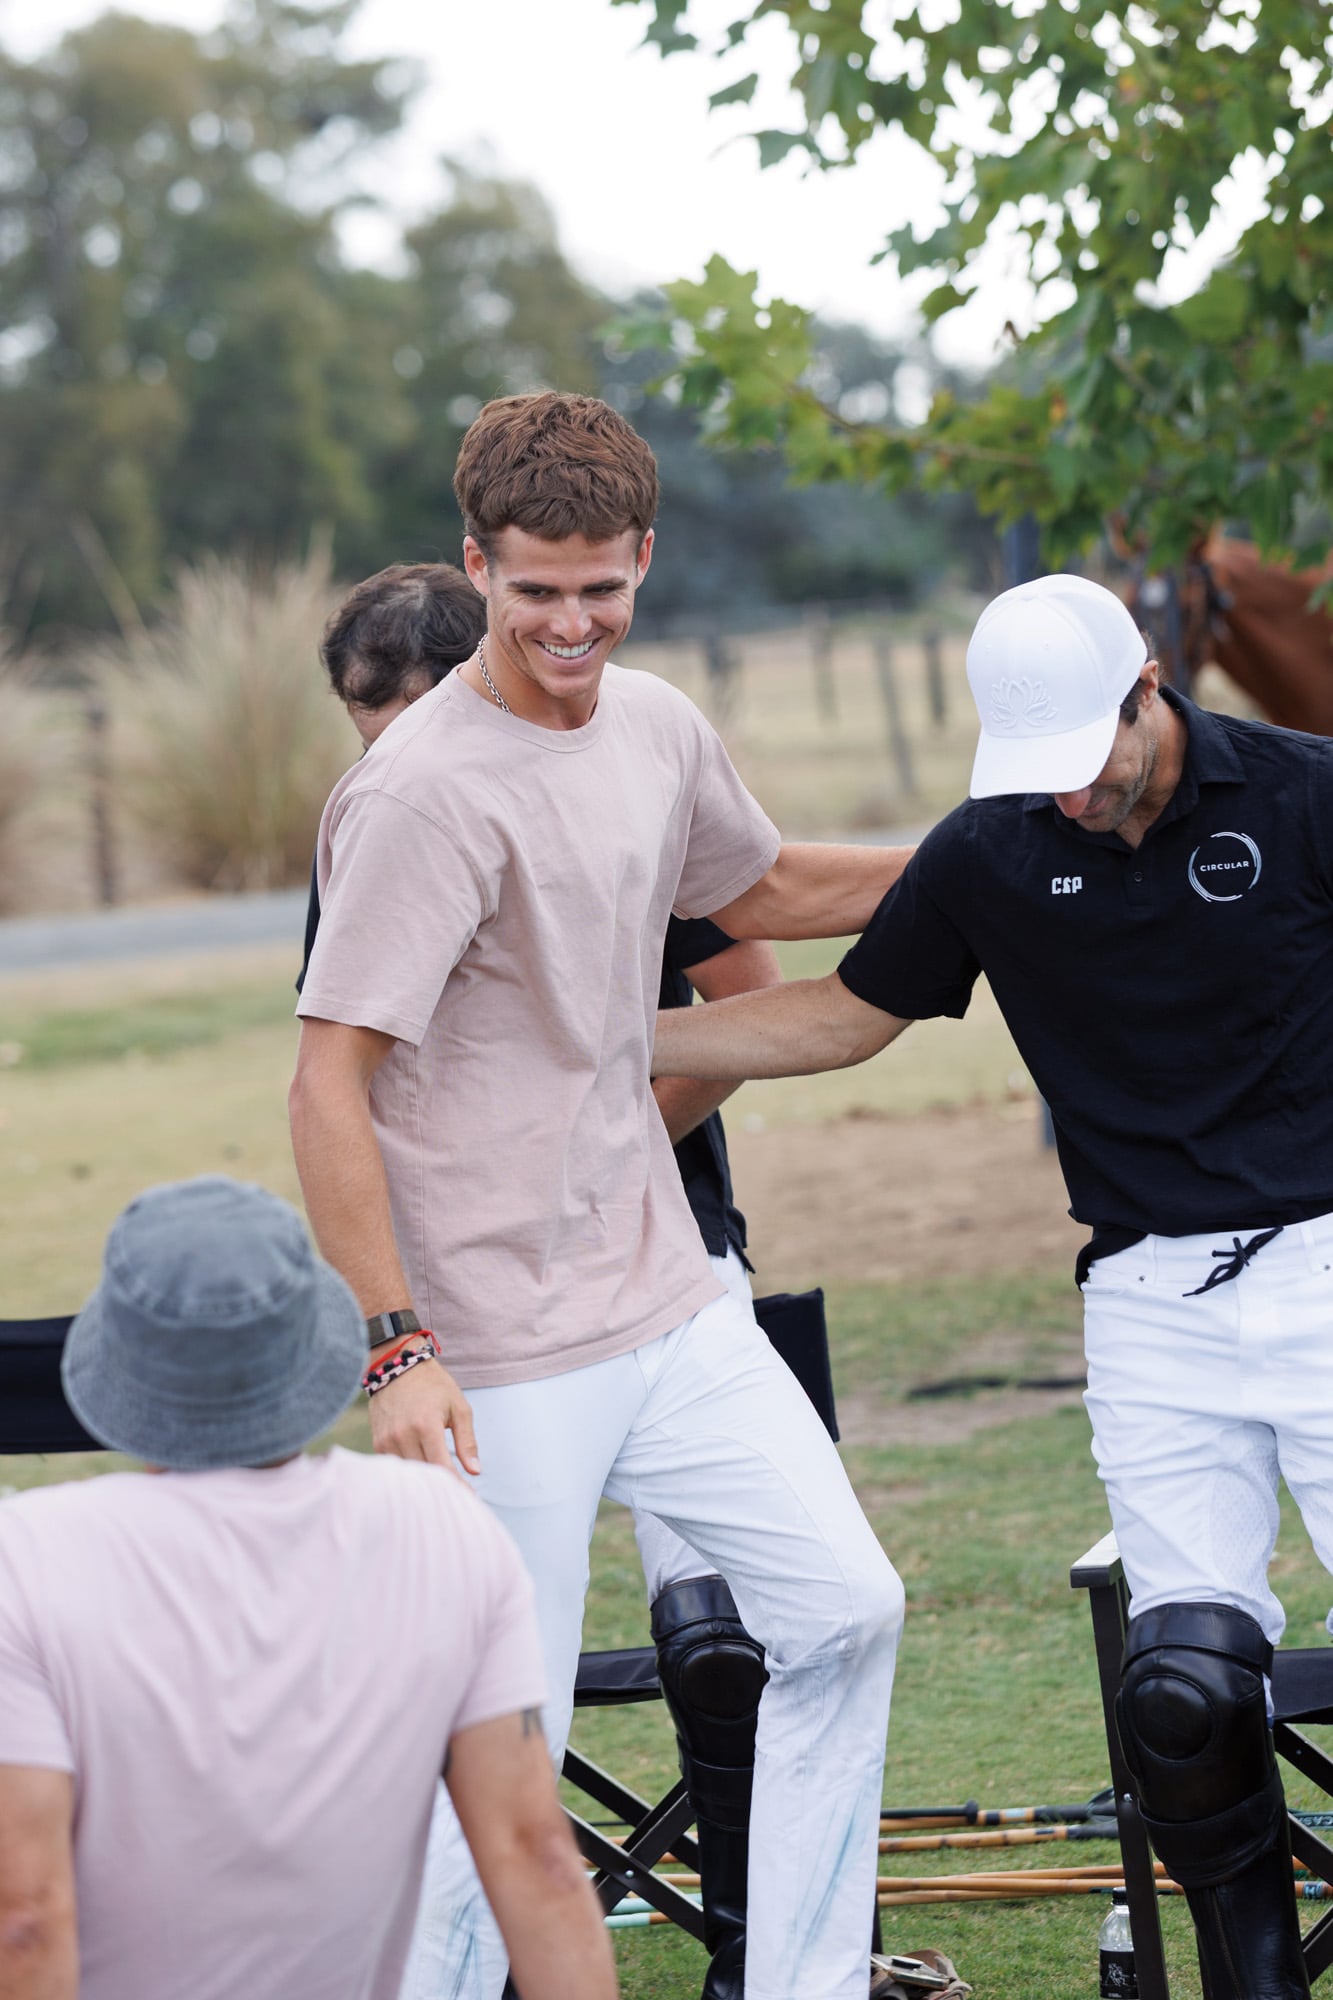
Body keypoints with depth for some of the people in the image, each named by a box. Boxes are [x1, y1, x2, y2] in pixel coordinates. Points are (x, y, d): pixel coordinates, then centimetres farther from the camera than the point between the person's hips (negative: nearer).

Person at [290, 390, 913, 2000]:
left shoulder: (657, 729, 7)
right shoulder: (427, 792, -18)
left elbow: (758, 893, 28)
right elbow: (326, 1085, -19)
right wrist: (398, 1349, -23)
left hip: (668, 1303, 8)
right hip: (503, 1354, -8)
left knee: (843, 1611, 8)